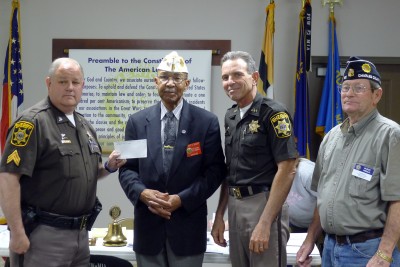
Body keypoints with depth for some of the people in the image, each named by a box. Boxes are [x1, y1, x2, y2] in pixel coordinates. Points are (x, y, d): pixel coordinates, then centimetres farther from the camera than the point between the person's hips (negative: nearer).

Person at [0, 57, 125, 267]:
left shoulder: (85, 126, 12)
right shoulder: (33, 121, -13)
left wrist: (108, 167, 3)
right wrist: (18, 233, -21)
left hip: (80, 233, 8)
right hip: (44, 234, -8)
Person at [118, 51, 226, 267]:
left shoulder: (206, 121, -1)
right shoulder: (137, 121, 6)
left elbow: (215, 170, -3)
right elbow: (127, 168, 6)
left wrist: (182, 199, -13)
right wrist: (142, 193, -13)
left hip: (188, 223, -2)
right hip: (148, 223, 2)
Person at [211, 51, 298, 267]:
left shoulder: (273, 113, -12)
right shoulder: (230, 116, 10)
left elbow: (287, 170, -17)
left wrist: (265, 223, -20)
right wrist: (219, 215, 12)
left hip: (263, 205, -7)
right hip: (235, 206, 7)